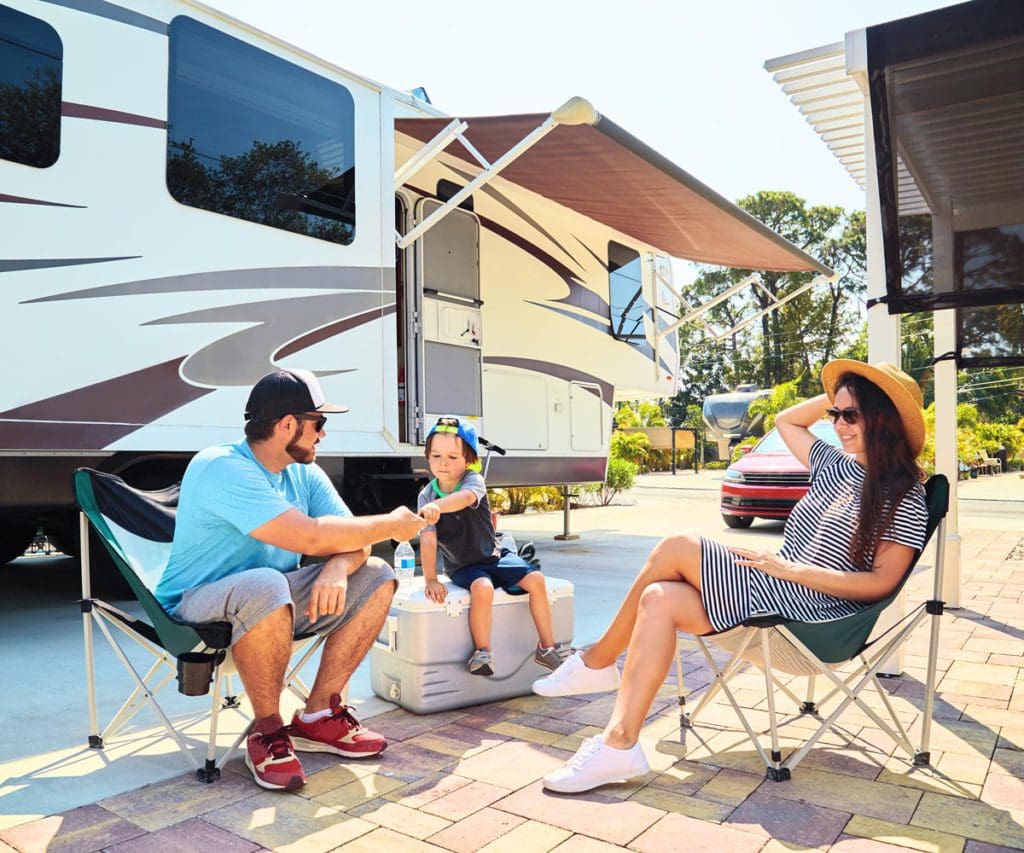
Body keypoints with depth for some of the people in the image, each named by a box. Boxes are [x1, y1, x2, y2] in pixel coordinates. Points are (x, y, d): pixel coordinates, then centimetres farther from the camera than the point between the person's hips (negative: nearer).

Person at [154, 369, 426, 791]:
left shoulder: (305, 474, 2)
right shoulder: (222, 468, -25)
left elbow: (352, 542, -3)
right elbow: (310, 537, -35)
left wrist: (337, 568, -28)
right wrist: (391, 525, -23)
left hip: (271, 602, 8)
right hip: (199, 606, -8)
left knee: (375, 576, -6)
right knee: (265, 586, -41)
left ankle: (318, 716, -2)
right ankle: (267, 731, -18)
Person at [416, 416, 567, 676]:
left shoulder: (473, 480, -14)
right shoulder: (427, 495, -10)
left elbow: (466, 497, -41)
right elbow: (428, 540, -18)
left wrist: (437, 506, -60)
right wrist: (430, 579, -27)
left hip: (493, 555, 2)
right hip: (462, 566, -1)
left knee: (536, 579, -15)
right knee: (482, 588, -33)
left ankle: (547, 647, 0)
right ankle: (483, 652, -17)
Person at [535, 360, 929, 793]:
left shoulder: (905, 496, -6)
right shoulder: (839, 466, 15)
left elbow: (882, 582, -14)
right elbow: (785, 421, 30)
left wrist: (791, 568, -19)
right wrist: (836, 396, 17)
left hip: (812, 610, -8)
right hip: (776, 591, 8)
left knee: (676, 549, -19)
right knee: (659, 600, -17)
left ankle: (598, 660, -9)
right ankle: (619, 743, -13)